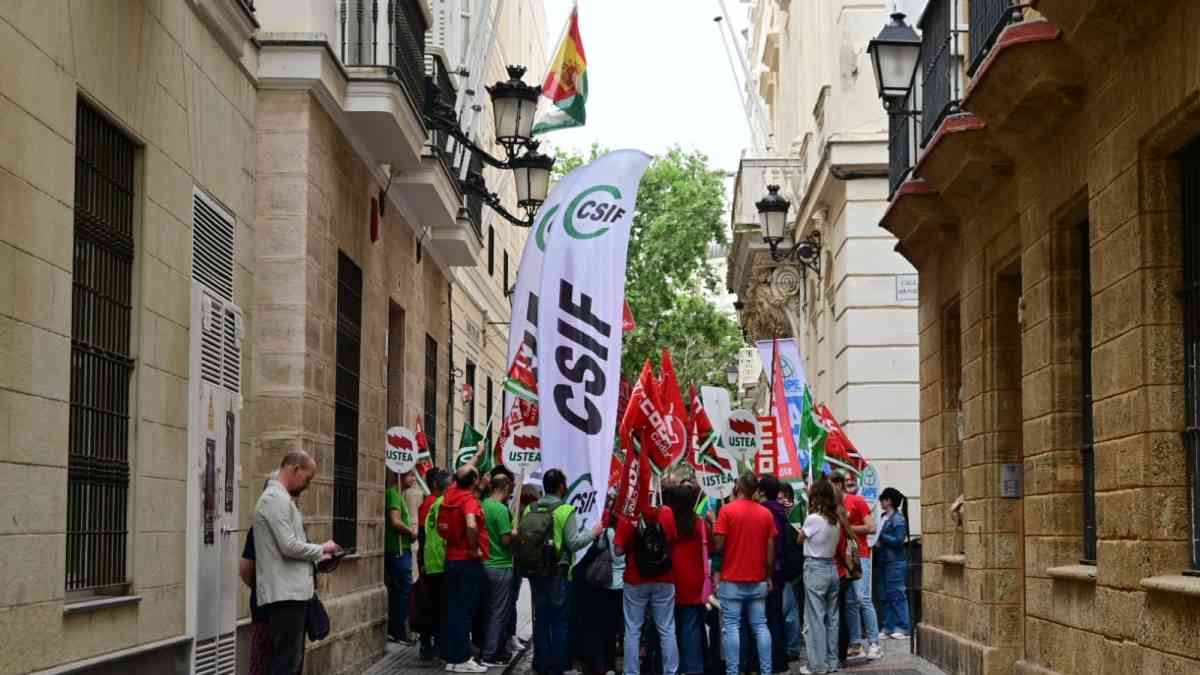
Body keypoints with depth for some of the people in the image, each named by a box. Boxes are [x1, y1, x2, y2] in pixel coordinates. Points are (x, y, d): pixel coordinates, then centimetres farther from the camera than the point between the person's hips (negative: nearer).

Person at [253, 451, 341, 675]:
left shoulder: (281, 498, 20)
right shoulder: (276, 498, -13)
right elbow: (289, 546, -20)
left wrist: (317, 557, 12)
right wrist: (321, 549, -5)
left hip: (292, 591, 10)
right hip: (285, 593, -10)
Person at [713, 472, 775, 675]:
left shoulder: (727, 510, -8)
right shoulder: (766, 513, 4)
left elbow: (719, 546, -11)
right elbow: (771, 549, 5)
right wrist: (769, 576, 13)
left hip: (732, 579, -3)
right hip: (758, 580, 4)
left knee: (732, 627, 0)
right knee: (760, 626, 7)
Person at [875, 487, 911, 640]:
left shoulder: (898, 519, -12)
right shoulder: (884, 518, 14)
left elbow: (898, 540, -19)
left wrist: (881, 538, -15)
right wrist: (877, 541, 0)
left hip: (895, 562, -9)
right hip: (884, 561, 9)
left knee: (897, 595, -6)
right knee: (885, 597, 11)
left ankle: (902, 627, -2)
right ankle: (889, 627, 17)